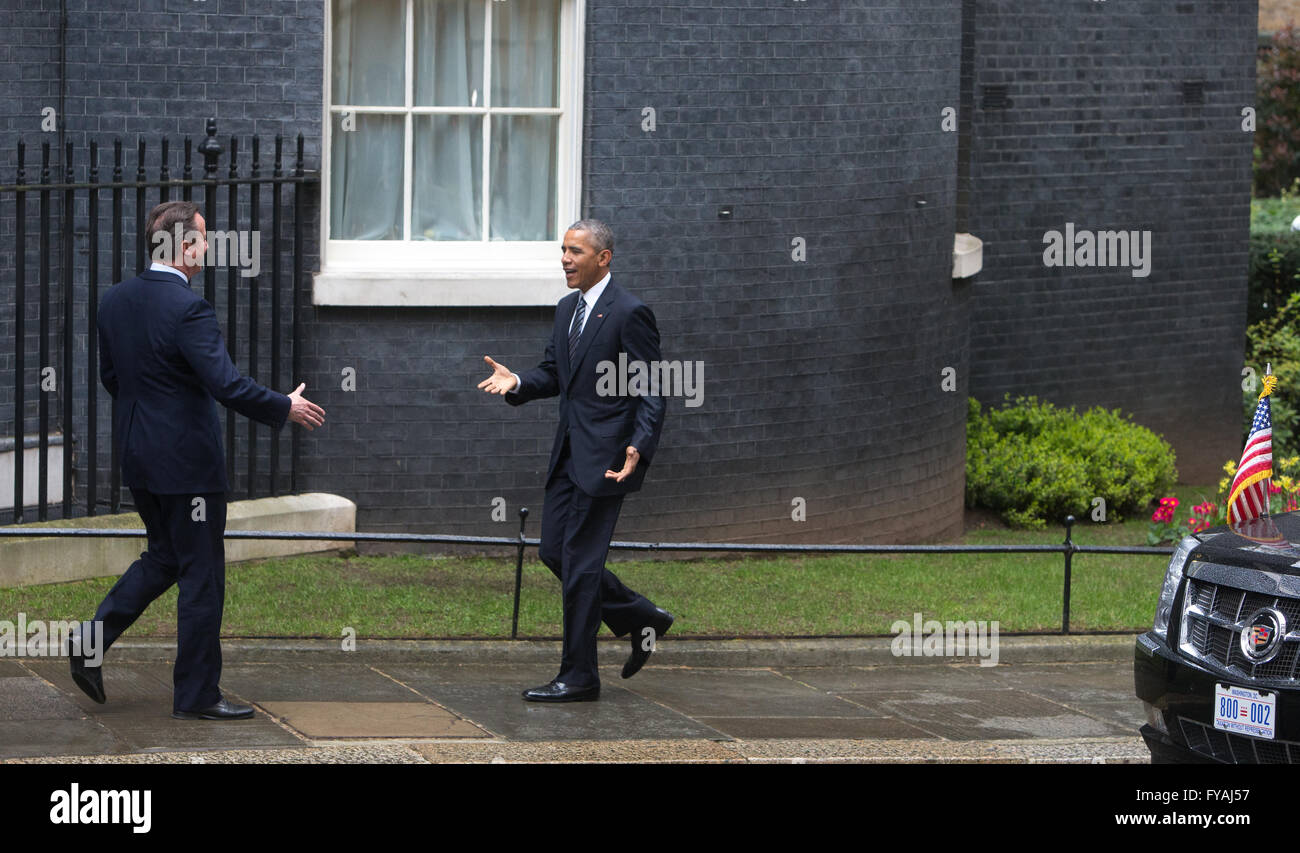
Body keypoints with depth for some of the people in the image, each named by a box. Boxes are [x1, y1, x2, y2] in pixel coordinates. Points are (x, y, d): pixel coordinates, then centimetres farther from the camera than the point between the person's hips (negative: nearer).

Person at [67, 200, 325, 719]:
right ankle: (197, 694, 8)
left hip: (136, 456, 8)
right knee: (202, 575, 3)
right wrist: (286, 409, -11)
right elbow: (227, 385, -25)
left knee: (164, 557, 23)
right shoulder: (188, 309, -21)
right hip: (186, 459, -8)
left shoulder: (115, 301, 4)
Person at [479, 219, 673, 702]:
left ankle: (579, 677, 2)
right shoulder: (567, 309, 13)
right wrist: (517, 383, -2)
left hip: (605, 456, -9)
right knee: (554, 551, 10)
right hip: (569, 453, 9)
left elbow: (651, 391, -13)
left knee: (580, 561, -6)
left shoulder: (630, 313, -12)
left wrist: (639, 447, -26)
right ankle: (641, 619, 26)